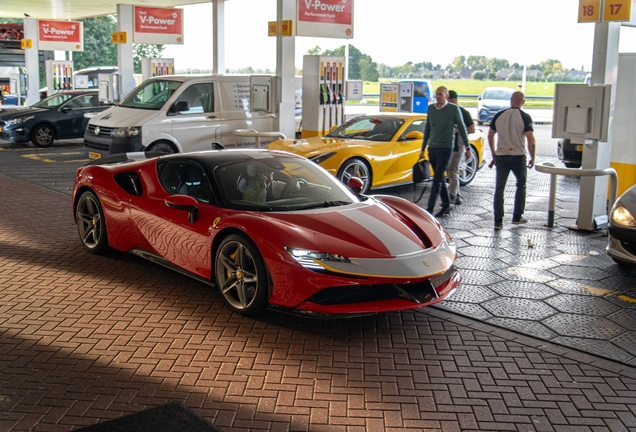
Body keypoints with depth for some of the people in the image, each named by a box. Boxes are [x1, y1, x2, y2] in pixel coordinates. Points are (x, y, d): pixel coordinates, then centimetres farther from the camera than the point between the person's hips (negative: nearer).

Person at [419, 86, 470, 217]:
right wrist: (423, 148, 16)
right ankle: (446, 206, 21)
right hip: (432, 148, 6)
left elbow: (462, 128, 0)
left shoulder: (453, 109, -7)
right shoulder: (431, 108, 7)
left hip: (445, 149, -5)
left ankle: (430, 209, -12)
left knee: (437, 180, -10)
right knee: (440, 179, 11)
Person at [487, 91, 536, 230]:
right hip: (518, 156, -2)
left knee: (499, 188, 4)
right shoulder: (525, 117, -7)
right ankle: (517, 217, 21)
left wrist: (494, 153, 20)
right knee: (521, 186, 17)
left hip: (501, 155, 2)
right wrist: (532, 158, -1)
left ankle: (498, 221, 1)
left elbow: (490, 136, 9)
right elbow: (530, 139, -11)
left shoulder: (499, 115, 3)